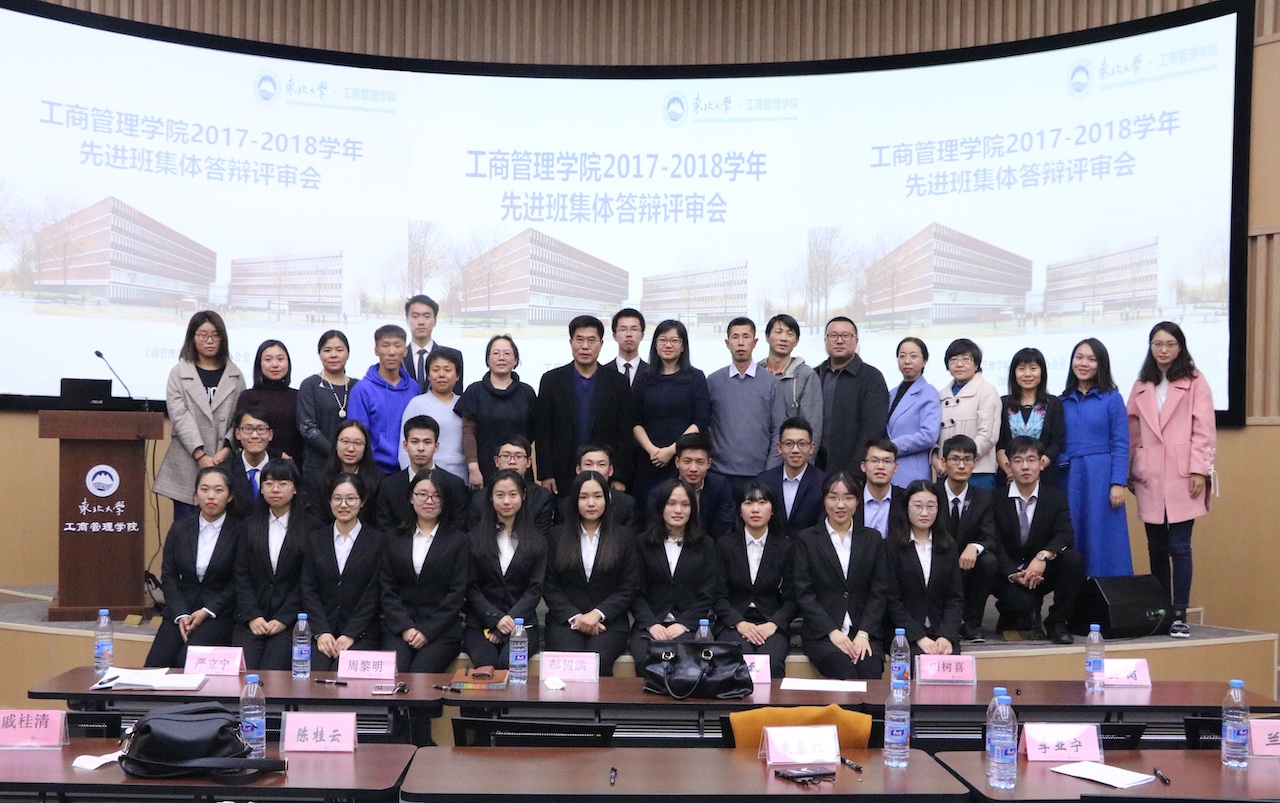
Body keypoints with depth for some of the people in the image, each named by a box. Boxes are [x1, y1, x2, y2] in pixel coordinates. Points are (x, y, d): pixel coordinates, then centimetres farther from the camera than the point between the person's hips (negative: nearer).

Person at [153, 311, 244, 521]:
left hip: (225, 464, 1)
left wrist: (225, 450, -11)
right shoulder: (179, 373, 6)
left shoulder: (235, 376, 10)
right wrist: (201, 456, -14)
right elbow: (180, 416, -4)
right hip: (188, 465, -1)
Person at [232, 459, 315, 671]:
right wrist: (252, 616, -5)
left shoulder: (309, 527, 1)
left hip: (289, 622, -3)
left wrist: (283, 619, -10)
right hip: (251, 620, 3)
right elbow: (241, 575, 7)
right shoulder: (250, 524, 12)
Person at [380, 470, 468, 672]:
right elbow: (387, 590, 8)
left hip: (441, 630, -2)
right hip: (398, 627, 2)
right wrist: (405, 628, -7)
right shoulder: (395, 540, 14)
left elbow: (457, 593, 1)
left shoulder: (458, 541, 7)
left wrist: (427, 631, -9)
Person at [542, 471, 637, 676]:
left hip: (609, 622, 0)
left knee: (597, 661, -31)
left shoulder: (623, 537, 11)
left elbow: (628, 589, 5)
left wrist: (597, 614, -9)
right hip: (565, 620, 0)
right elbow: (549, 588, 7)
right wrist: (575, 617, -8)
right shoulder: (558, 536, 12)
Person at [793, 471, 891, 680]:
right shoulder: (807, 540, 8)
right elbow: (803, 594, 1)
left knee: (871, 671, -29)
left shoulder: (873, 539, 14)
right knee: (845, 671, -30)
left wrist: (863, 633, -7)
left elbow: (880, 592, 8)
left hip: (865, 633, 2)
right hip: (821, 634, -2)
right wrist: (832, 632, -11)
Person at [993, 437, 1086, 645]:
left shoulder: (1056, 498, 2)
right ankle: (1011, 617, 8)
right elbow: (995, 545, -9)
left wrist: (1043, 555, -35)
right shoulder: (996, 501, -2)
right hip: (1009, 574, -2)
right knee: (1022, 602, -34)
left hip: (1042, 572, 2)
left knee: (1073, 559, -27)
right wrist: (1013, 574, -26)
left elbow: (1065, 536, -14)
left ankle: (1057, 622, -9)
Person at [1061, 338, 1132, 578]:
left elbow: (1121, 446, -4)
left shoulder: (1112, 398, 0)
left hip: (1101, 477, -4)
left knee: (1103, 541, -2)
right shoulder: (1063, 401, 10)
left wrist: (1118, 483, -11)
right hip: (1070, 478, 4)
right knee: (1072, 541, 6)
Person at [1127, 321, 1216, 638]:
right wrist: (1129, 470, 10)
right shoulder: (1142, 385, 15)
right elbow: (1133, 431, 13)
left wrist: (1199, 470, -10)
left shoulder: (1195, 382, 1)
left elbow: (1204, 430, -4)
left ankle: (1179, 615, -2)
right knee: (1156, 548, 7)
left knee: (1179, 547, -6)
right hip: (1150, 479, 4)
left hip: (1181, 477, -4)